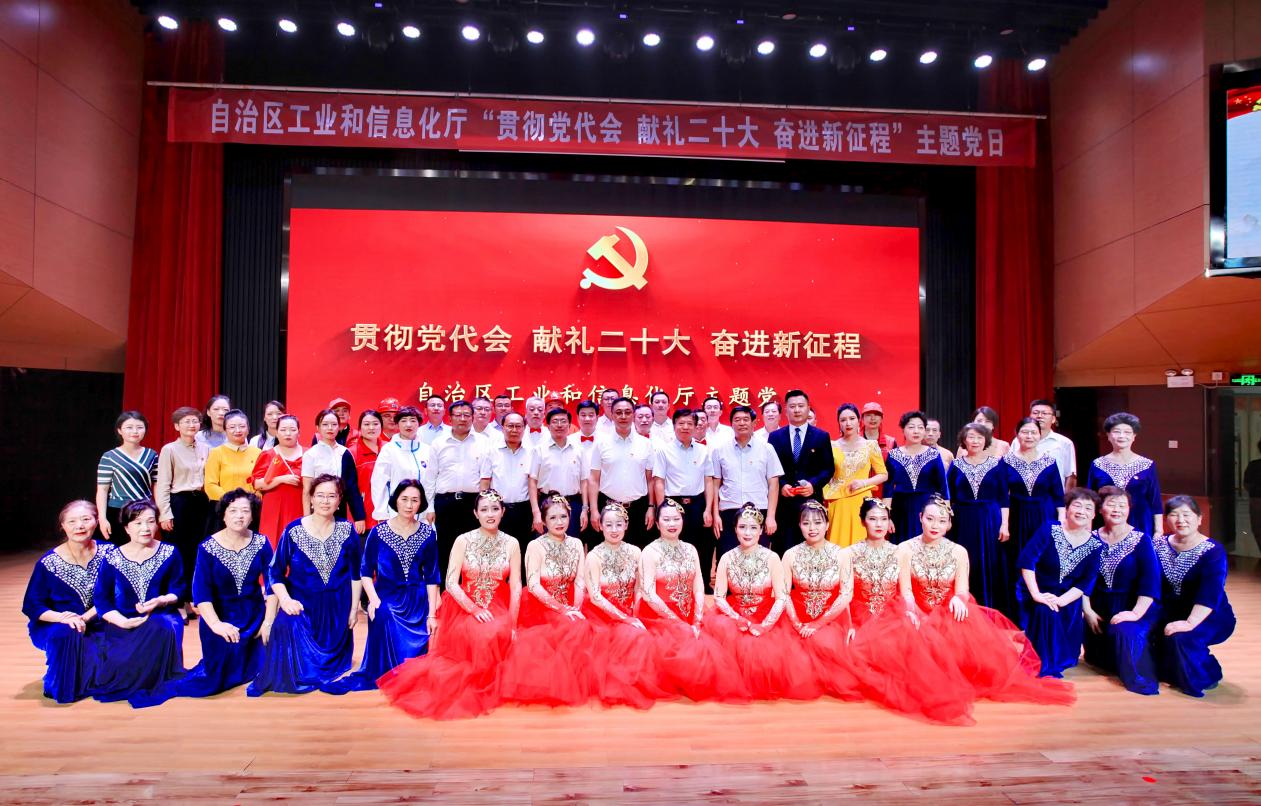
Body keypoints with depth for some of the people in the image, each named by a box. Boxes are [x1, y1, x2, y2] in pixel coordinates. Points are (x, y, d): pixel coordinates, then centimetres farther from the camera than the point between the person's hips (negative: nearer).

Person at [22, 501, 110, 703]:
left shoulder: (108, 553, -5)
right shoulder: (48, 562, -9)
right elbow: (31, 606, -7)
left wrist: (84, 618, -21)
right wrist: (64, 618, -25)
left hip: (96, 622, 2)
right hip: (56, 626, -2)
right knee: (69, 635, -35)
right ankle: (62, 686, -6)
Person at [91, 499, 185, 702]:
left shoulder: (169, 553, 3)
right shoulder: (112, 559, 3)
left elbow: (179, 589, 3)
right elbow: (101, 599, 1)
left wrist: (161, 601, -19)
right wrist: (123, 622, -15)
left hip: (160, 618, -1)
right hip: (123, 622, 1)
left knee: (158, 628, -36)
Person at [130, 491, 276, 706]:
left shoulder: (261, 543, -3)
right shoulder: (207, 548, -8)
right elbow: (201, 592, -16)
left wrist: (268, 622, -12)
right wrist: (216, 624, -30)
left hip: (254, 613, 2)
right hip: (219, 614, -2)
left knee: (254, 668, -7)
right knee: (221, 670, -16)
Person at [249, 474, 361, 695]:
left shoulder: (347, 530, -3)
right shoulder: (293, 531, -7)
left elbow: (355, 574, 3)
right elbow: (275, 572, -5)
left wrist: (354, 608, 0)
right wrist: (285, 600, -21)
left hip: (337, 608, 2)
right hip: (302, 604, -1)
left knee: (334, 661, 0)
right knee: (285, 626, -32)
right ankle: (286, 677, -10)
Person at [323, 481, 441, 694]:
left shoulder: (427, 533, 1)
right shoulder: (378, 532, -2)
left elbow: (432, 577, 3)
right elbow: (365, 572, 2)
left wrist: (432, 614, -3)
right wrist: (373, 599, -15)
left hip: (417, 602, 2)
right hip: (386, 598, -1)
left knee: (414, 656, -11)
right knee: (384, 616, -35)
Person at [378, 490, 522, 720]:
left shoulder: (511, 543, 1)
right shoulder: (463, 541, -3)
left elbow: (516, 588, -1)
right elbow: (451, 583, -7)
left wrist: (512, 624, -10)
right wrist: (474, 609, -19)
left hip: (498, 608, 2)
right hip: (464, 606, -2)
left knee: (499, 633, -31)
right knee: (479, 634, -33)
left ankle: (485, 685, -5)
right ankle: (476, 686, -7)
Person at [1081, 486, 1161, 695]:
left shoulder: (1141, 541, -7)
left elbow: (1150, 582, -15)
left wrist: (1136, 613, -24)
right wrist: (1087, 610, -5)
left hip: (1132, 607, -4)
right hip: (1100, 608, 4)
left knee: (1124, 632, -32)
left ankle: (1142, 682, -15)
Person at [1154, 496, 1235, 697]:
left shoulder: (1213, 551, -13)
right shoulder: (1159, 544, 2)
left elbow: (1210, 594, -26)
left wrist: (1190, 623, -37)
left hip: (1210, 617, -5)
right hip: (1171, 613, 5)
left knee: (1181, 637, -34)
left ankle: (1206, 677, -2)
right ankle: (1171, 672, 10)